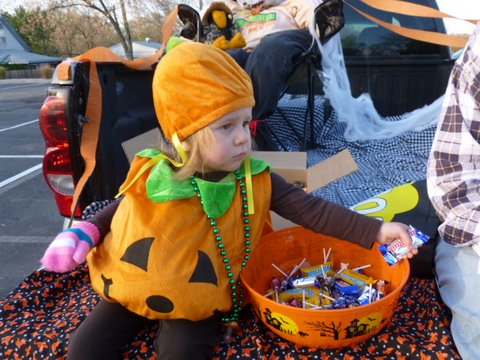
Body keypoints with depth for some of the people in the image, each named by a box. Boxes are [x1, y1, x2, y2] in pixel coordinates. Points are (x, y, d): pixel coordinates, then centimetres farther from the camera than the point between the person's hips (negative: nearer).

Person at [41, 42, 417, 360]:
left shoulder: (254, 181, -15)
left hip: (199, 300, -1)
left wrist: (376, 230, -24)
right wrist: (85, 231, -7)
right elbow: (125, 208, 7)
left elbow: (312, 210, -17)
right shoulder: (153, 175, -14)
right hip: (133, 287, 2)